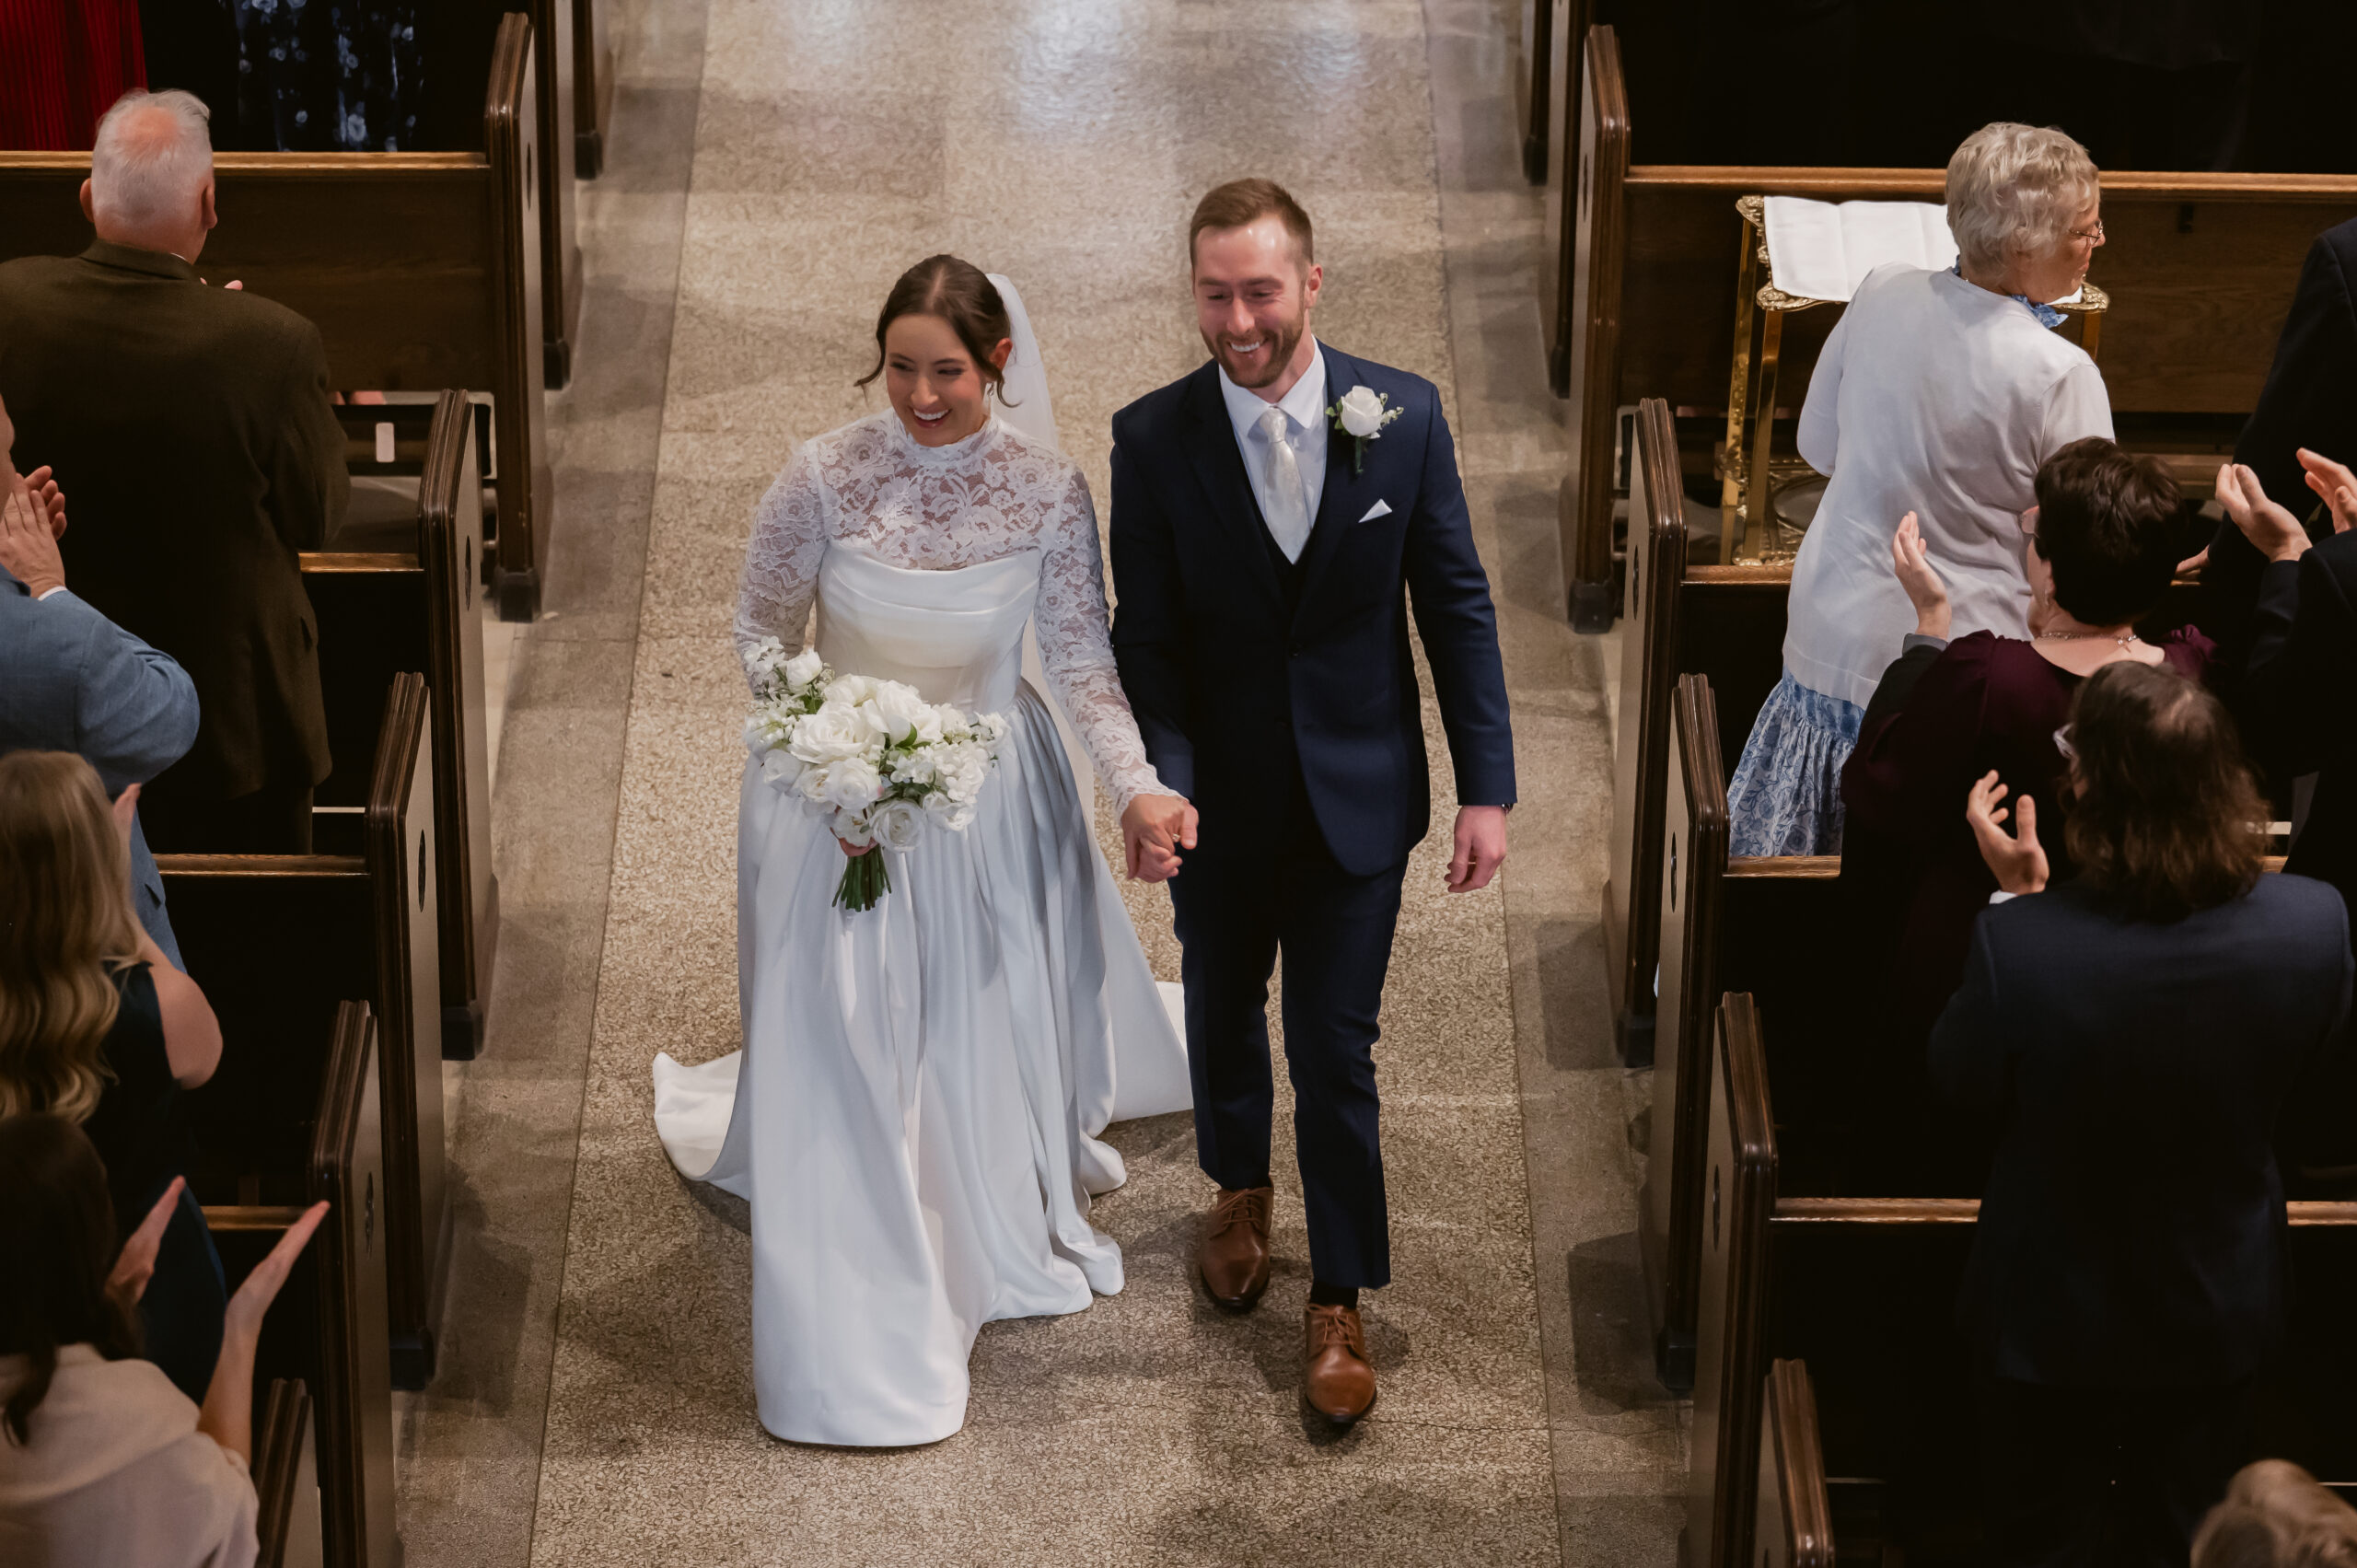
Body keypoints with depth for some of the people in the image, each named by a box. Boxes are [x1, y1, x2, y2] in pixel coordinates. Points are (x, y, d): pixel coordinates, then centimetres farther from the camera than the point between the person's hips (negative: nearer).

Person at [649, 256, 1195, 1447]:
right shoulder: (824, 477, -16)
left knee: (989, 1033, 15)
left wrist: (1138, 787, -26)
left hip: (987, 795, 1)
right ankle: (855, 1341, 12)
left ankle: (1003, 1235, 46)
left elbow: (1082, 661, -10)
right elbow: (761, 625, -3)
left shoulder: (1048, 490, -13)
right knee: (838, 1048, 1)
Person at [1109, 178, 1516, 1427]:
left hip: (1358, 796, -1)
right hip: (1222, 797, 1)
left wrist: (1487, 787, -7)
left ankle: (1340, 1301, 20)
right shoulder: (1154, 439, -15)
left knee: (1336, 1050, 3)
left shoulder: (1402, 416, -14)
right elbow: (1146, 642, -10)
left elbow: (1457, 609, -6)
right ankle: (1239, 1186, 53)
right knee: (1223, 1009, 23)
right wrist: (1162, 779, -26)